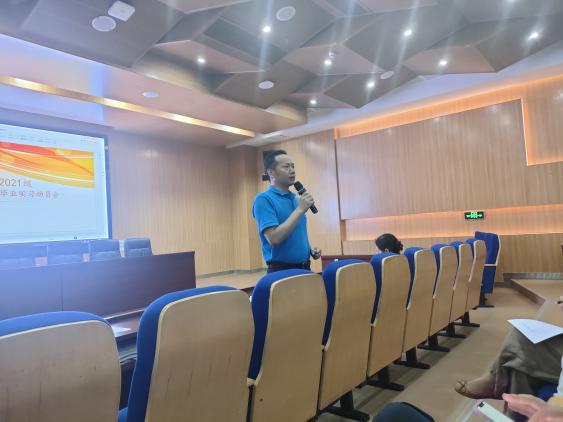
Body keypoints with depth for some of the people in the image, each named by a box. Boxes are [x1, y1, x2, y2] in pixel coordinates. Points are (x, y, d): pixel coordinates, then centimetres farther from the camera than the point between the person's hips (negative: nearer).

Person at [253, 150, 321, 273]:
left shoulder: (296, 199, 11)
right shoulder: (264, 199, -13)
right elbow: (274, 238, -24)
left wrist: (310, 250, 2)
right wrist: (300, 210, -20)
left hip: (304, 268, 7)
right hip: (281, 271, -7)